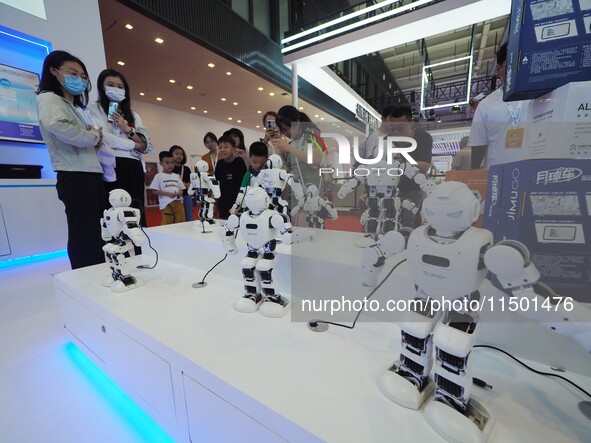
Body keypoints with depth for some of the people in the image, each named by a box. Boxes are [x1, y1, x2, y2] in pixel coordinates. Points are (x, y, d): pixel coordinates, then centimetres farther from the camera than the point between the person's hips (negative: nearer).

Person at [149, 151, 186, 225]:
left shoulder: (176, 176, 15)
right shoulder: (158, 176, 2)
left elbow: (181, 189, 17)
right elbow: (155, 191, -3)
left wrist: (180, 193, -6)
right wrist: (168, 194, -15)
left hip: (178, 202, 4)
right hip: (166, 203, -4)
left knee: (181, 222, 5)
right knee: (167, 223, -4)